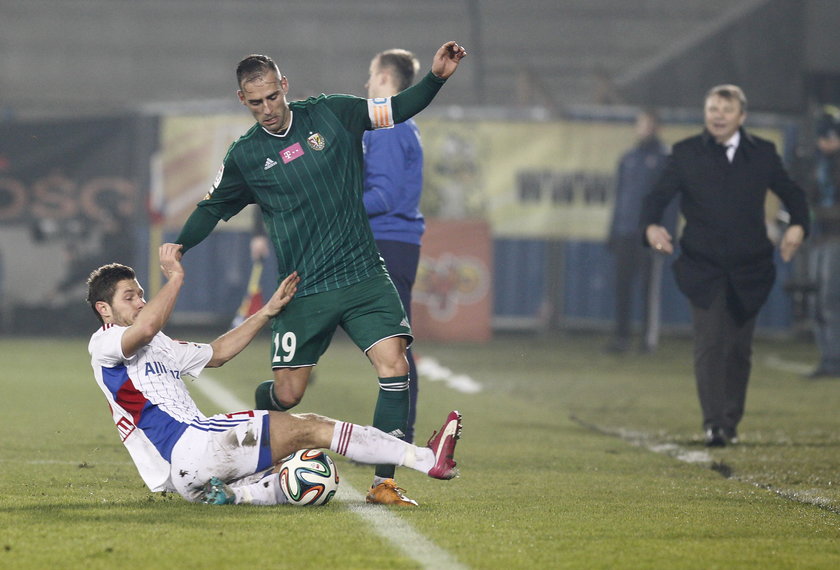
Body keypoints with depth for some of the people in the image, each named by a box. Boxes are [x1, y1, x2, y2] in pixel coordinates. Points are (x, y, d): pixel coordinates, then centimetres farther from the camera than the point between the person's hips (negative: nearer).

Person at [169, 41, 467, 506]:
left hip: (363, 276, 0)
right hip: (303, 290, 0)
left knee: (394, 367, -16)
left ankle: (384, 484, -11)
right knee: (286, 394, -1)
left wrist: (436, 78, -8)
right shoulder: (244, 156, 4)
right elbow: (213, 207, 17)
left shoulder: (330, 114, 3)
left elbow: (397, 110, 7)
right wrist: (177, 247, 2)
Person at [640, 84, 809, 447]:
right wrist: (651, 227, -23)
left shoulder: (763, 154, 7)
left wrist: (797, 226, -5)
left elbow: (792, 194, 16)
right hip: (703, 268, -2)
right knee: (709, 343, -14)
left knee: (739, 348, 7)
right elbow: (658, 197, -1)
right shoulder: (686, 154, 2)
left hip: (749, 271, 2)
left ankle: (730, 423, 19)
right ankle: (713, 424, -18)